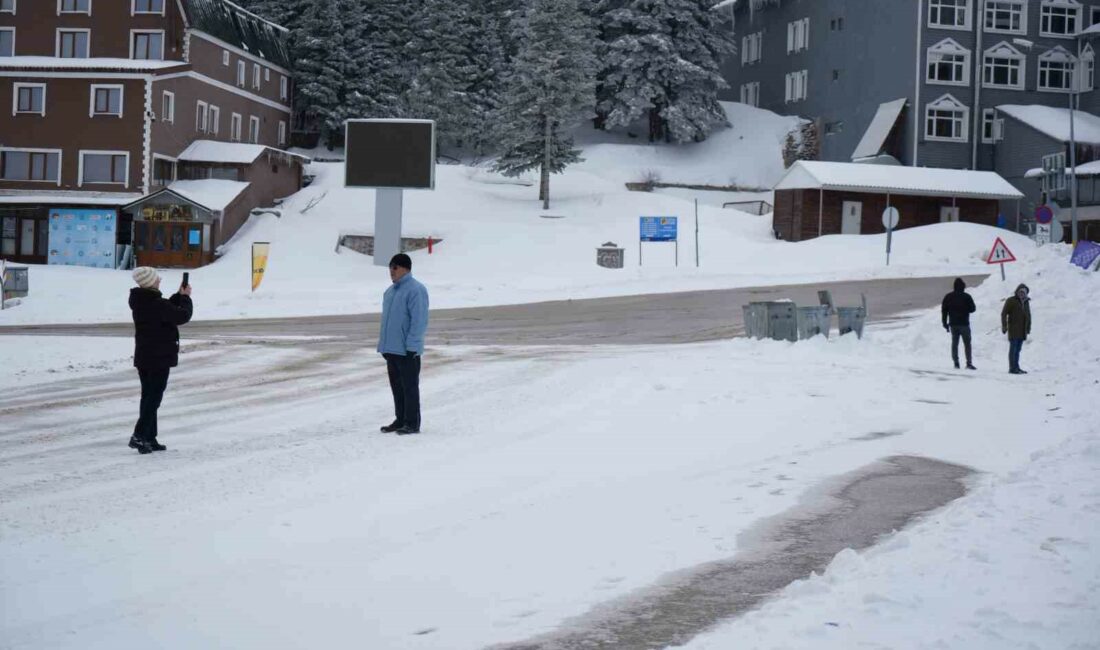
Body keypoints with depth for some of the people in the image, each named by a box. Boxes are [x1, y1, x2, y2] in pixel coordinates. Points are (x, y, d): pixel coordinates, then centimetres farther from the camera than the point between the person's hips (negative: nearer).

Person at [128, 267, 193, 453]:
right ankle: (139, 436, -10)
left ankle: (149, 439, 17)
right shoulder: (157, 304, -21)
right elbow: (182, 316, -14)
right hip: (160, 357, -8)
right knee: (154, 396, -3)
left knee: (148, 396, 13)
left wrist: (179, 296, 11)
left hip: (143, 357, 9)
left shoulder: (139, 301, 6)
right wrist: (185, 297, 0)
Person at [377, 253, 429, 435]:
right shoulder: (390, 290, 14)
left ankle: (412, 423, 5)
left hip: (407, 350, -8)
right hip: (391, 349, 8)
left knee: (409, 386, -1)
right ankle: (400, 420, 23)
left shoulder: (416, 290, -14)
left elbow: (419, 321, -18)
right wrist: (384, 344, 17)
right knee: (396, 386, 14)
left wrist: (411, 346, -20)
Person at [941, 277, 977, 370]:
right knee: (967, 344, 1)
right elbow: (973, 309, -4)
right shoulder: (966, 296, -7)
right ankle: (969, 363, -5)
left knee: (954, 343, 9)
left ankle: (956, 362, 4)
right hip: (964, 323, -3)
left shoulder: (948, 297, 4)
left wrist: (945, 323, 9)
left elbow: (944, 310, 4)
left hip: (953, 324, 3)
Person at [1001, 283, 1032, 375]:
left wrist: (1028, 327, 18)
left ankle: (1016, 367, 15)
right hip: (1013, 329, -6)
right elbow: (1004, 314, -7)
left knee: (1018, 349, 10)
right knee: (1013, 348, -6)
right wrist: (1004, 326, -12)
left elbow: (1028, 315, 22)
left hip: (1022, 330, 6)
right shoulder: (1011, 301, -5)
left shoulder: (1026, 302, 15)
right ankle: (1012, 368, -5)